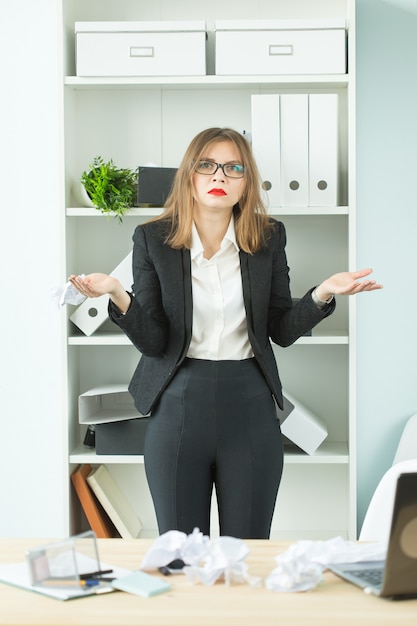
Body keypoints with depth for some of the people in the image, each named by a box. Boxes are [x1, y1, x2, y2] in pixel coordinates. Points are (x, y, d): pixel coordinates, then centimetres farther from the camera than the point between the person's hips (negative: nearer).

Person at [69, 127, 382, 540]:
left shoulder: (269, 237, 2)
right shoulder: (153, 238, -3)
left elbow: (282, 331, 3)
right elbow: (152, 342, -7)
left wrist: (323, 294, -14)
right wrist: (118, 296, -25)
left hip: (250, 407, 1)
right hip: (178, 408, -1)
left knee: (249, 538, 11)